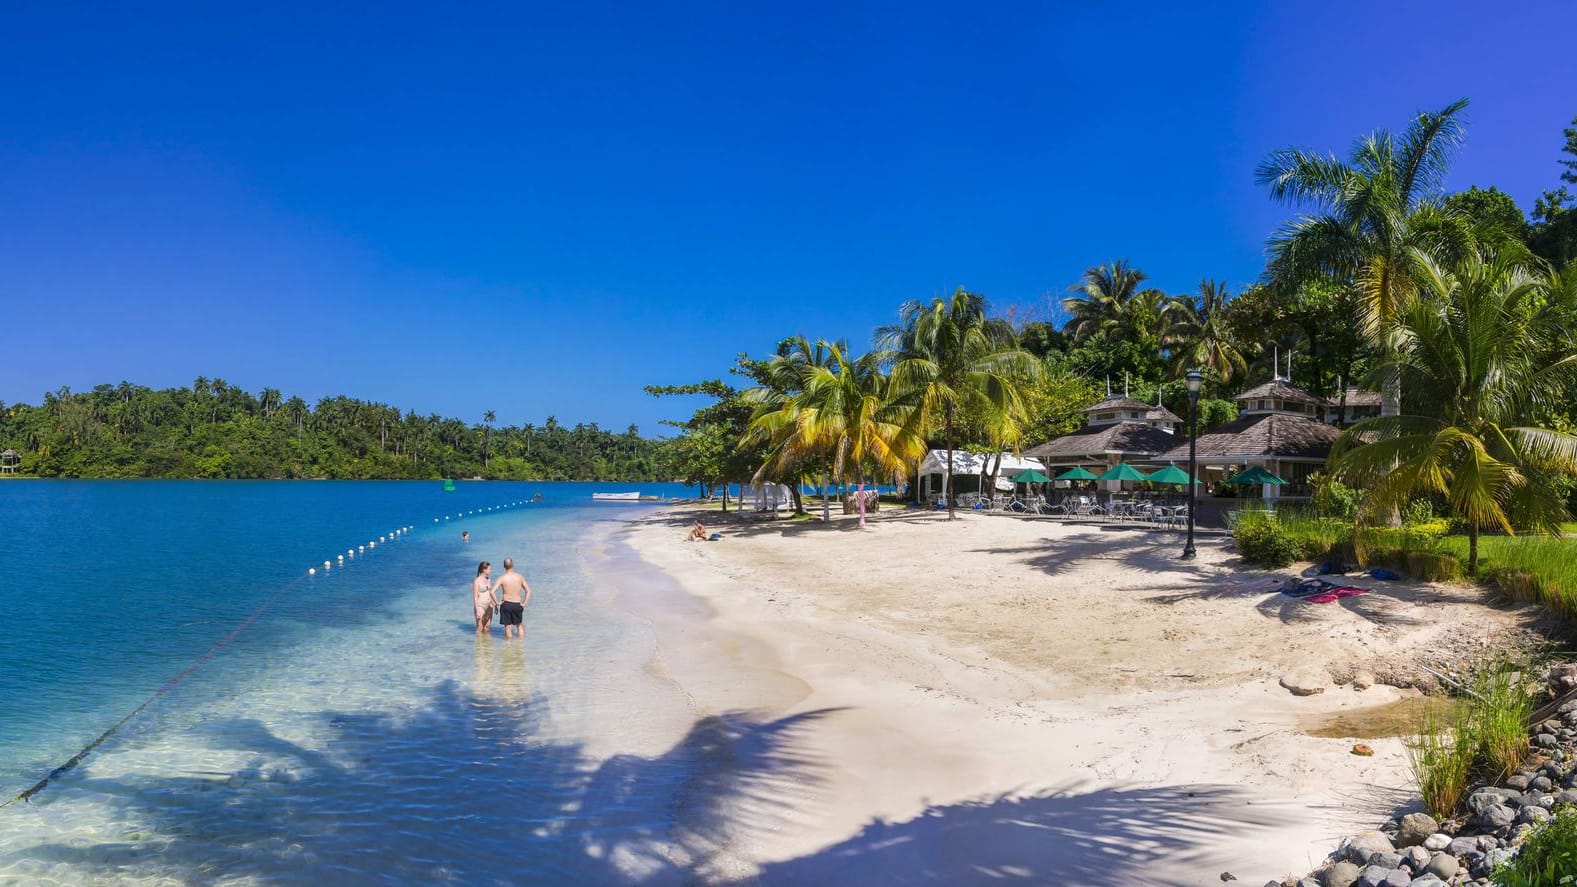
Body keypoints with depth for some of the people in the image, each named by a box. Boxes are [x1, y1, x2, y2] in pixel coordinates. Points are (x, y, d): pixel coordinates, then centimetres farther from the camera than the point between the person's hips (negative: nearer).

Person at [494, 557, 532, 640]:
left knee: (508, 627, 7)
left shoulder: (502, 578, -9)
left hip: (506, 604, -2)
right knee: (519, 625, 21)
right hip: (517, 604, 2)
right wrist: (524, 603, 3)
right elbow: (528, 591, -1)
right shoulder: (520, 577, -2)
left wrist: (497, 602, -7)